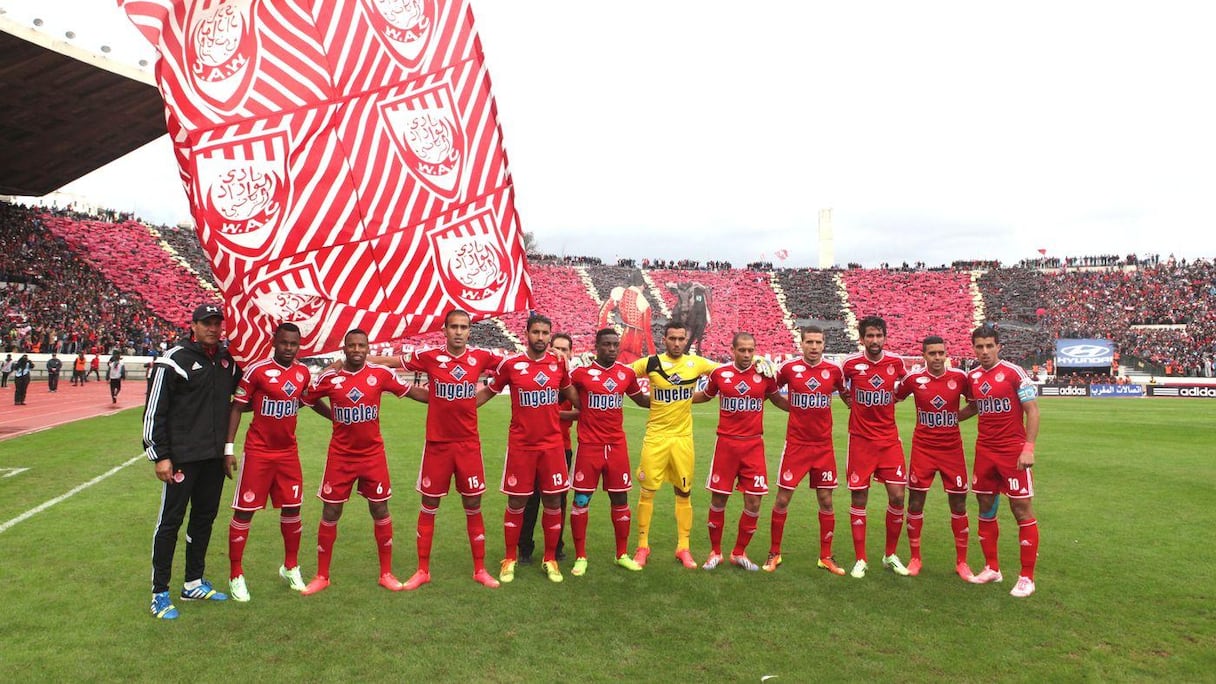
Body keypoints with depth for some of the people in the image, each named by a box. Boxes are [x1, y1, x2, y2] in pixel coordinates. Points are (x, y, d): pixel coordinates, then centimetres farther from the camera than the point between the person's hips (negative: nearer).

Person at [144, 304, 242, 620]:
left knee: (205, 517, 14)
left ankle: (194, 584, 28)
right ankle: (160, 593, 11)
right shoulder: (174, 360, -9)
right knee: (170, 521, 1)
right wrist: (160, 456, -12)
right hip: (182, 457, -6)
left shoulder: (228, 359, 8)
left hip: (215, 457, 6)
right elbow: (155, 410, -10)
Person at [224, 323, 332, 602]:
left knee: (292, 509, 10)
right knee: (244, 511, 2)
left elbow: (313, 402, 20)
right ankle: (236, 575, 16)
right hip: (258, 451, -4)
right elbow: (237, 407, -6)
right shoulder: (257, 370, -12)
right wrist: (229, 448, -9)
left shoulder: (303, 372, 3)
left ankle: (290, 567, 28)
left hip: (288, 451, 5)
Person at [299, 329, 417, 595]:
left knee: (380, 511, 7)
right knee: (330, 513, 5)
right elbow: (304, 399, 11)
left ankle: (386, 573, 20)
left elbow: (408, 391, 7)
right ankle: (322, 576, 21)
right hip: (340, 456, 0)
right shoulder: (329, 378, -5)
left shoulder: (381, 373, -6)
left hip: (373, 455, 0)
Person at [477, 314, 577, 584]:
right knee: (516, 503, 6)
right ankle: (510, 560, 22)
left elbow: (568, 391, 20)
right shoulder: (511, 364, -6)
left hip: (552, 444, 2)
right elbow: (488, 392, 7)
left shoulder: (559, 363, 1)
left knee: (553, 502, 7)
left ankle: (550, 559, 22)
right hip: (521, 445, -2)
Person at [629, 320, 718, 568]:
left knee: (684, 493, 9)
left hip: (683, 437, 2)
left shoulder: (696, 363, 0)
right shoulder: (651, 363, -4)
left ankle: (683, 548, 22)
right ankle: (642, 546, 17)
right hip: (655, 437, -1)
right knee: (647, 491, 3)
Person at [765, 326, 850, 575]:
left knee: (826, 501, 6)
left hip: (824, 445, 2)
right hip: (796, 444, -2)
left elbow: (847, 395, 17)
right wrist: (793, 407, 0)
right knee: (782, 499, 1)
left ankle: (826, 557, 21)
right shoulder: (789, 368, -5)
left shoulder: (833, 370, 0)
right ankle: (774, 553, 18)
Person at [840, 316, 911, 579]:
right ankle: (860, 559, 14)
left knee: (897, 496, 0)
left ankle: (890, 555, 20)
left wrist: (892, 398, 11)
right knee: (859, 498, 2)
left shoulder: (896, 363, -1)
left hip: (889, 440, 2)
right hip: (860, 440, -2)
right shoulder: (850, 364, -7)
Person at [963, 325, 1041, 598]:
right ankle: (992, 568, 23)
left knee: (1022, 510, -2)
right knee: (986, 509, 10)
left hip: (1013, 451, -6)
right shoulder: (972, 377, 8)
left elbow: (1032, 411, -10)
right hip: (985, 450, 6)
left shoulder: (1014, 373, -9)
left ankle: (1027, 577, 8)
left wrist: (1029, 448, -17)